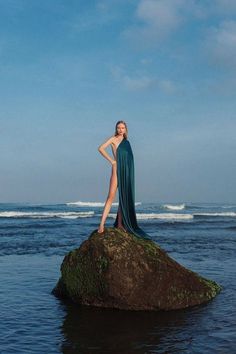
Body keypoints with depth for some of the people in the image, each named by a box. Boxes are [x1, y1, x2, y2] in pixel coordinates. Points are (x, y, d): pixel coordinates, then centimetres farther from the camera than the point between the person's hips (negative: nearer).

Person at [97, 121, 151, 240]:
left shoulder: (126, 141, 19)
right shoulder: (113, 139, 1)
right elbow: (101, 148, -11)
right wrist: (111, 160, -11)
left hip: (127, 171, 7)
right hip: (117, 169, -7)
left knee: (124, 198, 7)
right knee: (111, 196, -13)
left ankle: (120, 224, 13)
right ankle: (102, 224, -16)